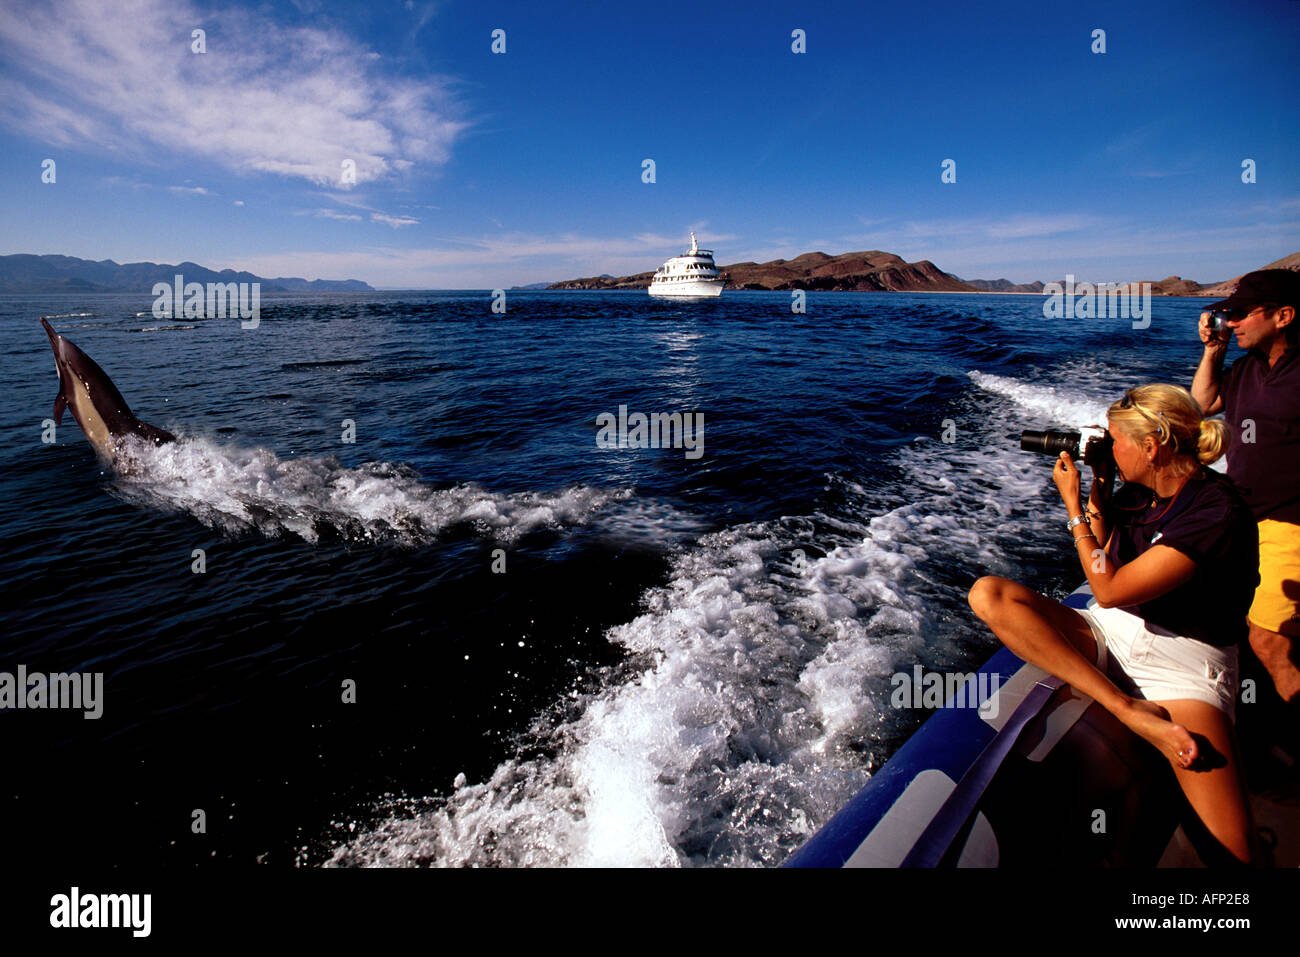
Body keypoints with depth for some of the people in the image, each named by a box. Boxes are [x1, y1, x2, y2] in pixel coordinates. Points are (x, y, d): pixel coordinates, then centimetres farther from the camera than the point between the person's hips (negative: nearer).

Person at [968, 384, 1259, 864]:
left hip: (1183, 660, -6)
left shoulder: (1219, 514, -18)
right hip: (1110, 634, 7)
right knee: (988, 593, -22)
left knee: (1232, 848, -24)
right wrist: (1098, 490, 6)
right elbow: (1104, 557, 18)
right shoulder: (1138, 492, 4)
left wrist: (1072, 504, -10)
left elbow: (1108, 590, -19)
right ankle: (1130, 710, -24)